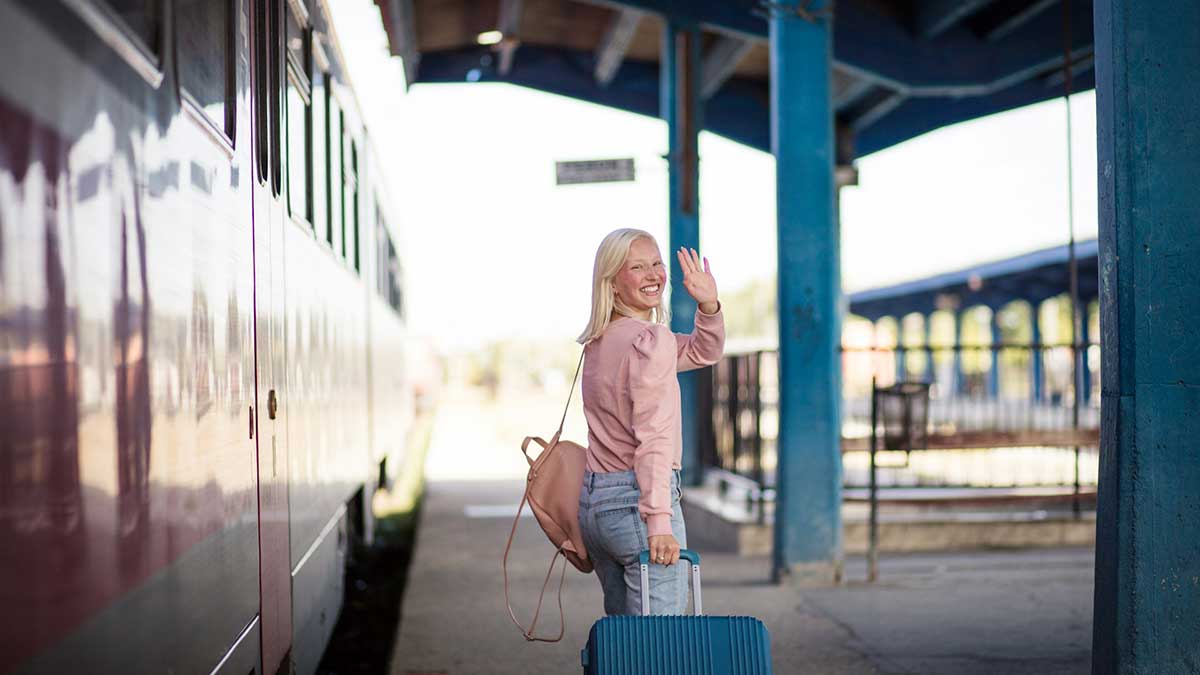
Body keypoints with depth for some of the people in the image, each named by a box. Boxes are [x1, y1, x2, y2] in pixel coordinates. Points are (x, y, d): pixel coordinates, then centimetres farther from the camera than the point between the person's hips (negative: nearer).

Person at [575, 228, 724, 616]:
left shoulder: (601, 342, 14)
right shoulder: (653, 338, -13)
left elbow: (704, 352, 22)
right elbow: (654, 434, -21)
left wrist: (708, 304, 4)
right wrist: (659, 521, -24)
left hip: (592, 499, 9)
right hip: (635, 499, -9)